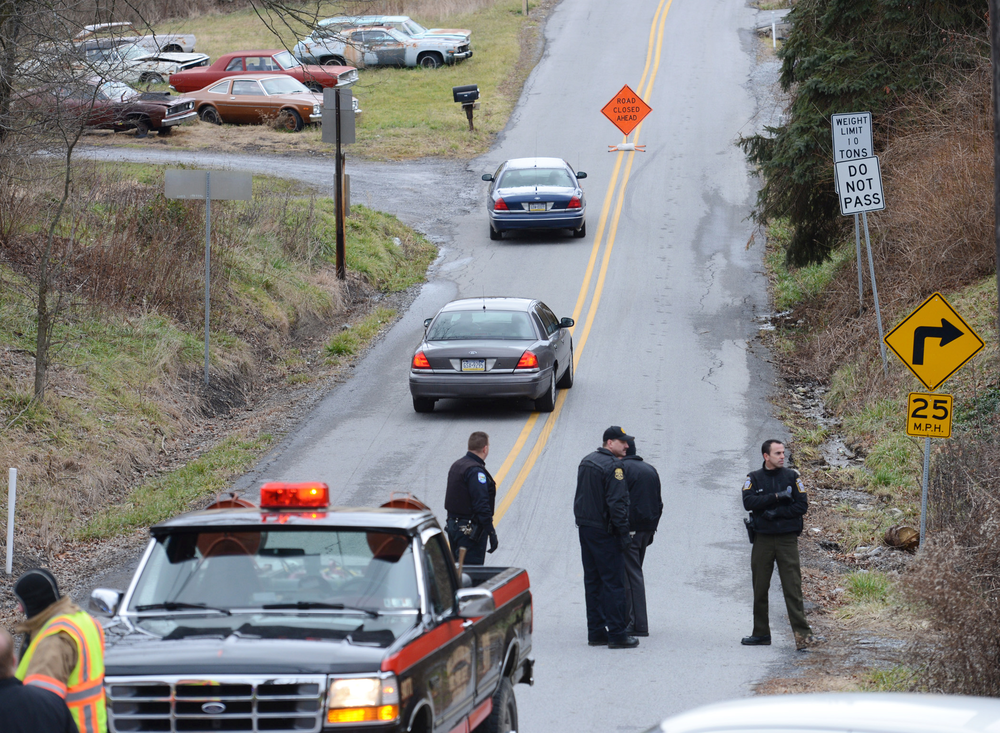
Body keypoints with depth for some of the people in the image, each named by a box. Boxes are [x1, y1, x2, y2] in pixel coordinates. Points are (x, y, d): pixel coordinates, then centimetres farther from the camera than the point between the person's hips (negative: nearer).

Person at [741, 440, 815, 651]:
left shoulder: (791, 477, 5)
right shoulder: (754, 478, 6)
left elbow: (802, 506, -1)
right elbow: (748, 502, -10)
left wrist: (776, 512, -12)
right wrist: (776, 497, -17)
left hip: (787, 539, -2)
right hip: (763, 540, 2)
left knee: (792, 587, -9)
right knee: (760, 588, 7)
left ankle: (802, 633, -12)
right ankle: (761, 633, 18)